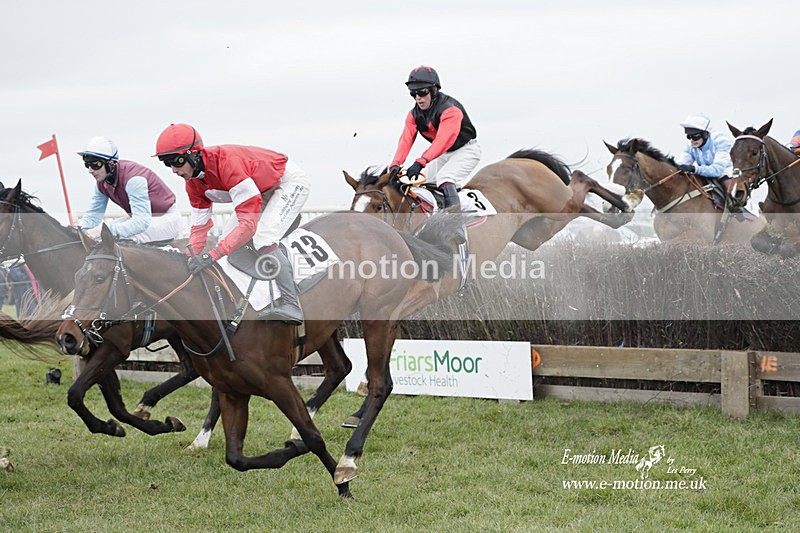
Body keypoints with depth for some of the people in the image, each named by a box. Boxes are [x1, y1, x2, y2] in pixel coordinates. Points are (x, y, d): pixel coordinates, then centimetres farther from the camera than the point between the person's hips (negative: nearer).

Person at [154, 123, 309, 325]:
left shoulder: (227, 163, -37)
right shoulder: (194, 183, -8)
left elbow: (249, 224, -40)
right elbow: (199, 227, -1)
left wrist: (212, 255, -45)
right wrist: (187, 261, -14)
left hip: (290, 182, -10)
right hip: (264, 192, 10)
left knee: (262, 239, -27)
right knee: (227, 241, 2)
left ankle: (291, 306, -27)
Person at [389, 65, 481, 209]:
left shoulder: (450, 109, -28)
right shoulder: (414, 114, -4)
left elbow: (443, 140, -40)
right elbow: (406, 140, -16)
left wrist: (420, 162, -52)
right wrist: (395, 164, -35)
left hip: (466, 150, -8)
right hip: (444, 154, 8)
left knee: (444, 178, -30)